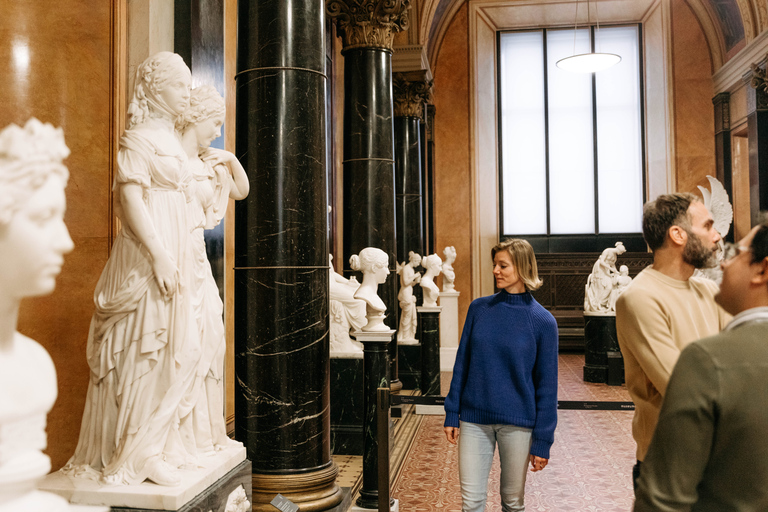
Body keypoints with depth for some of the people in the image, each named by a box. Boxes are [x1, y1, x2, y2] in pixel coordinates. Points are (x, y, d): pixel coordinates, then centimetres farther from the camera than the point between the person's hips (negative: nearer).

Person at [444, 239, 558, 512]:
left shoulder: (542, 322, -6)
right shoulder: (479, 308, 0)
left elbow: (546, 386, -4)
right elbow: (461, 364, 5)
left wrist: (542, 441, -4)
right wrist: (452, 413, 3)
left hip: (517, 424, -1)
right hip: (474, 420, 2)